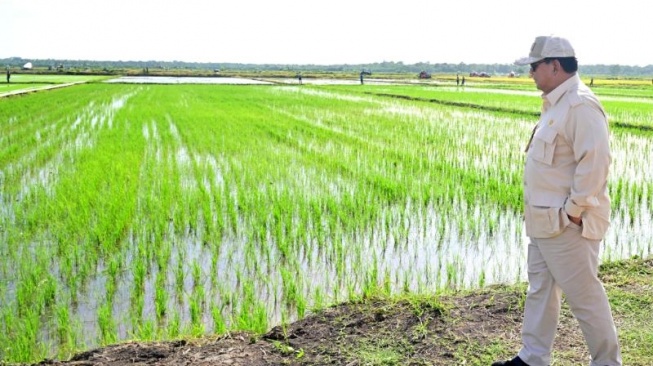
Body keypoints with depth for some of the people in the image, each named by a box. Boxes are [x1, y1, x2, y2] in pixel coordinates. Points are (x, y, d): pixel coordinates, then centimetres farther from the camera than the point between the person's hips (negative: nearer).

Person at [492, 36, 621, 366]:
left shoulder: (580, 105, -19)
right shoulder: (556, 103, 13)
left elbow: (594, 164, -26)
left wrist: (573, 211, -20)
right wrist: (538, 210, 15)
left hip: (567, 224, -10)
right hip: (544, 220, 10)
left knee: (585, 296, 3)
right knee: (540, 290, 17)